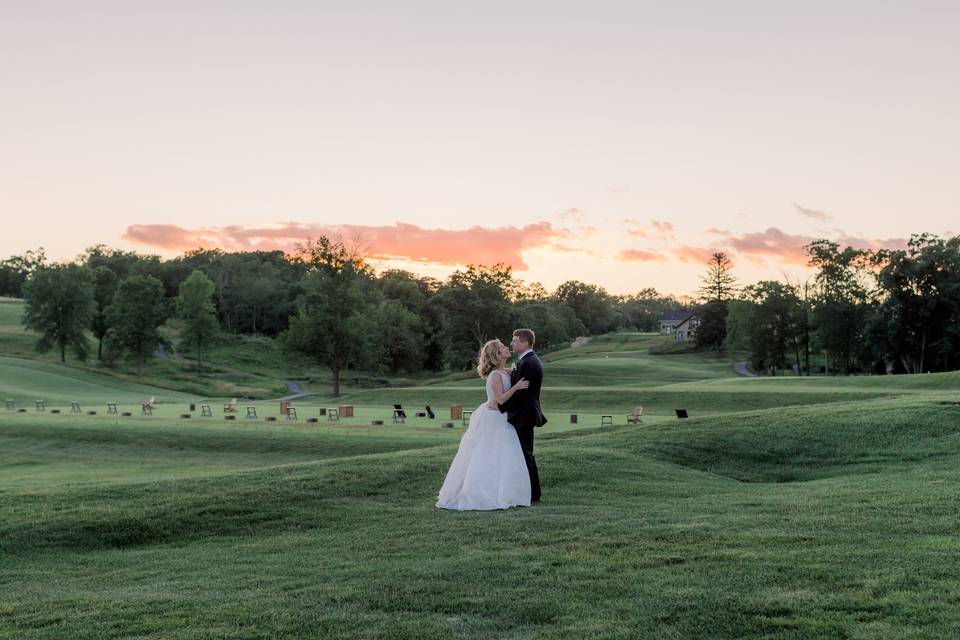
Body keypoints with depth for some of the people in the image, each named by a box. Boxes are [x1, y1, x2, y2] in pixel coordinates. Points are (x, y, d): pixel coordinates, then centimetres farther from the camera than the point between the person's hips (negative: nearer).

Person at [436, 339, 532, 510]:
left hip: (499, 420, 9)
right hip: (492, 419, -9)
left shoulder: (504, 372, 7)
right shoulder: (496, 375, -20)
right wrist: (516, 387, -27)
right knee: (483, 459, -3)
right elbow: (499, 399, -24)